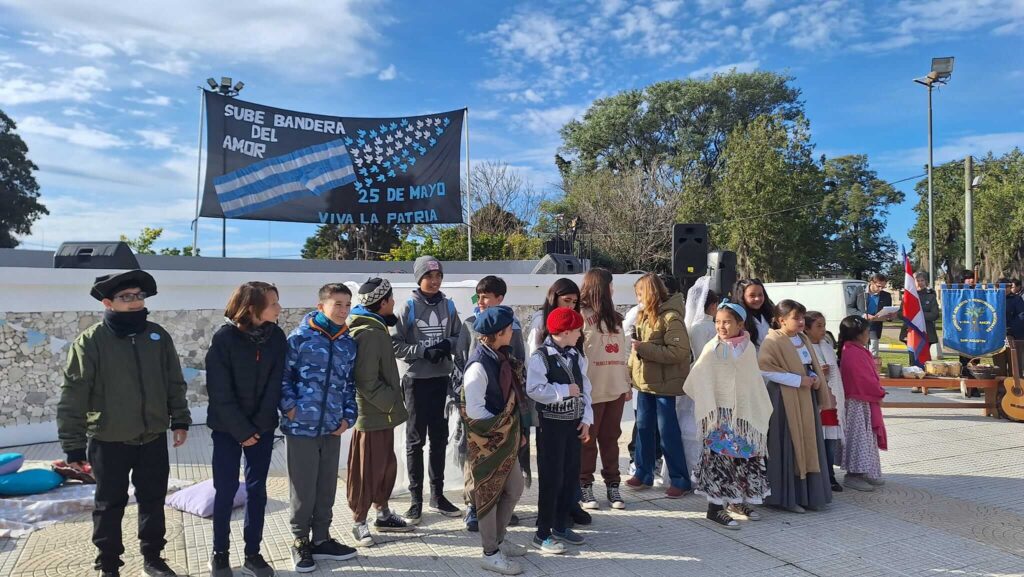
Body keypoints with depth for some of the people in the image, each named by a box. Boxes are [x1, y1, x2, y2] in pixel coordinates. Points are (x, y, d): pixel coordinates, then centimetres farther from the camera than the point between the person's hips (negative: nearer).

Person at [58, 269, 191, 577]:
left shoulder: (157, 335, -1)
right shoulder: (91, 341, -13)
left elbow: (174, 383, 8)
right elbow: (73, 397, -11)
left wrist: (180, 420, 6)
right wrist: (74, 445, -11)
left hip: (153, 439, 3)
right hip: (109, 442, -3)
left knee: (153, 501, 15)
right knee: (110, 506, 12)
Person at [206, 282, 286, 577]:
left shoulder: (276, 336, -5)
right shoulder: (224, 337, -15)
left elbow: (274, 384, -5)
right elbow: (220, 392, -14)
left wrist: (257, 426, -10)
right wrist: (241, 430, -14)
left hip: (262, 427, 3)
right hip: (227, 427, -3)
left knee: (257, 490, 8)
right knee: (225, 490, 5)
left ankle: (253, 553, 21)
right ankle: (220, 553, 22)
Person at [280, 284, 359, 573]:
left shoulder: (349, 344, 8)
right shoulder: (300, 337, -8)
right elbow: (282, 375, -4)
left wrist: (348, 416, 5)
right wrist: (289, 406, -13)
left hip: (332, 428, 5)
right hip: (301, 426, -5)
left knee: (327, 486, 14)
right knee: (303, 487, 6)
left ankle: (321, 539, 30)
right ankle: (301, 541, 25)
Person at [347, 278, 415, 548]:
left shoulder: (376, 328, 11)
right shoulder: (369, 334, -22)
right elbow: (367, 381, -24)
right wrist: (392, 403, -17)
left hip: (382, 412, 10)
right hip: (371, 413, -10)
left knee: (386, 464, 19)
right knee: (367, 469, 3)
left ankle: (383, 513, 32)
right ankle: (359, 522, 17)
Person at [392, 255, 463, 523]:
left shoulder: (448, 305, 5)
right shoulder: (408, 308, -7)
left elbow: (459, 336, 9)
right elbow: (395, 344, -9)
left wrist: (448, 344, -12)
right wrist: (424, 352, -18)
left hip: (442, 378, 4)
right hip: (416, 379, -4)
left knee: (440, 438, 12)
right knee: (416, 440, 4)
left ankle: (437, 495, 25)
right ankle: (416, 499, 14)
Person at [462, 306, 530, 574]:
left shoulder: (499, 357, 4)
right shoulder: (479, 365, -23)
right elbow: (474, 410, -24)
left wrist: (514, 430, 9)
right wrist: (500, 427, -13)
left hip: (506, 438, 9)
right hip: (487, 441, -9)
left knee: (514, 490, 18)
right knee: (489, 495, 6)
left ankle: (498, 539, 36)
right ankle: (491, 553, 21)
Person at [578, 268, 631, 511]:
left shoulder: (614, 317, 16)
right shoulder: (581, 316, -7)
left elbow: (622, 353, 18)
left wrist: (627, 384, 15)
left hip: (615, 388, 6)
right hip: (592, 389, -6)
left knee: (611, 438, 11)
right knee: (588, 439, 4)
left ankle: (612, 485, 19)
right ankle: (585, 487, 14)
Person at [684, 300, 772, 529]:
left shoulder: (748, 347, 5)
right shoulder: (713, 348, -8)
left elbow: (755, 381, 13)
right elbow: (700, 380, -11)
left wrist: (763, 409, 12)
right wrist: (709, 412, -14)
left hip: (745, 411, 5)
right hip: (721, 411, -5)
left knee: (744, 457, 13)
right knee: (720, 456, -4)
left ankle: (737, 501, 29)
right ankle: (715, 508, 3)